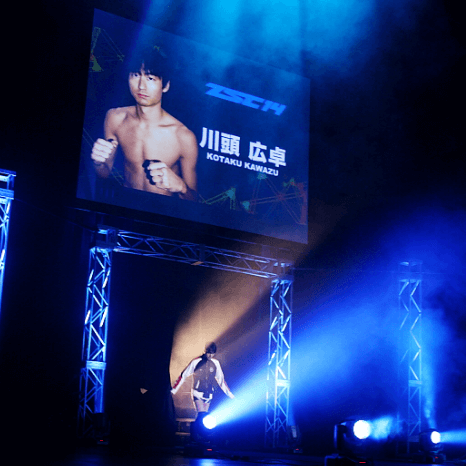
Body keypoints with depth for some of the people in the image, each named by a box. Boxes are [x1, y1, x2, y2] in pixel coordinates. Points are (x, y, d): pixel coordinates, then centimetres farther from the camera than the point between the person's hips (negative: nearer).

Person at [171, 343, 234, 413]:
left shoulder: (216, 363, 3)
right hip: (198, 394, -4)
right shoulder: (196, 362, -7)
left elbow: (221, 379, 13)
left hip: (208, 395, 4)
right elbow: (183, 376, -2)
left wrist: (229, 393, 14)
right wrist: (173, 390, -4)